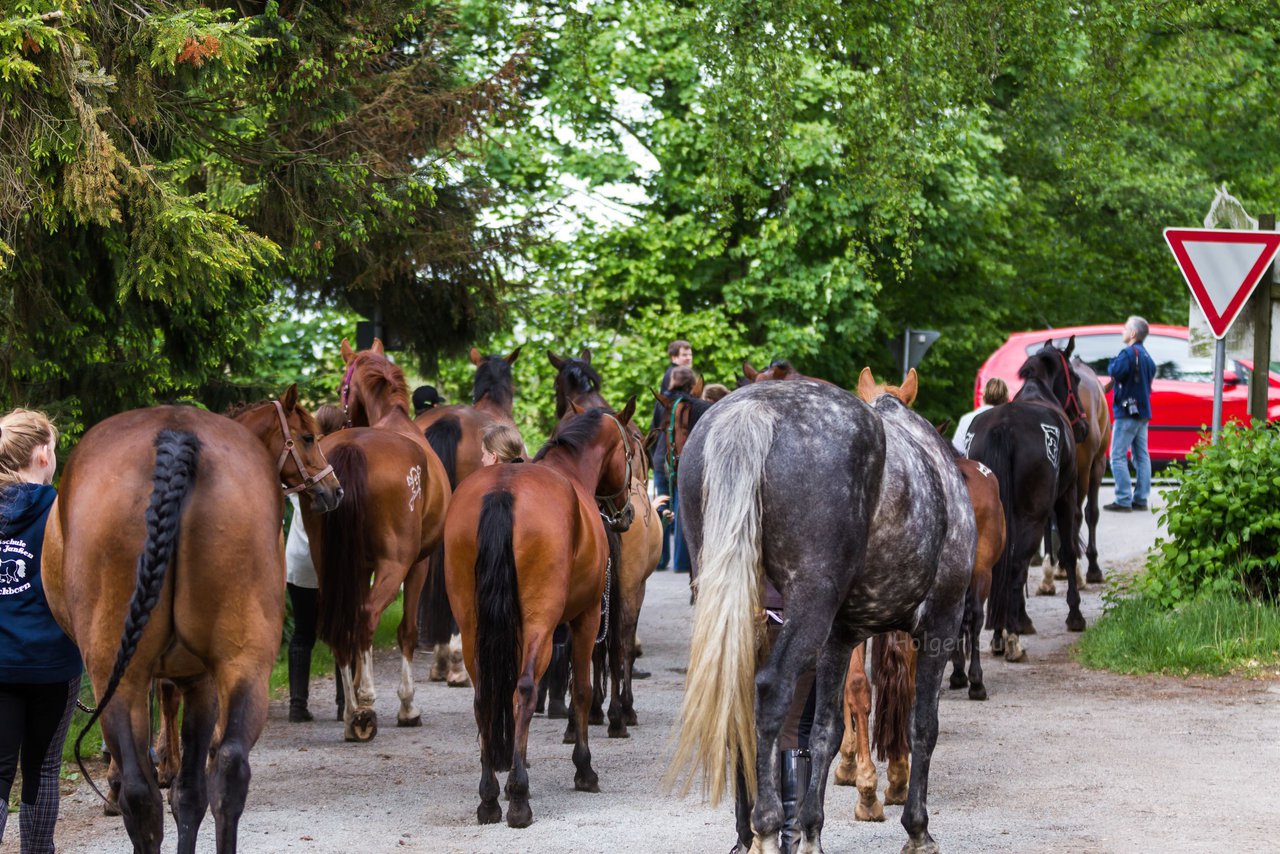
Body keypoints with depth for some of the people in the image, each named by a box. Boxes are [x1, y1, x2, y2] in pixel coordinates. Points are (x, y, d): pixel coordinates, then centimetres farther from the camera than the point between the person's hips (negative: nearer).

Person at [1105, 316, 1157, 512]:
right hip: (1143, 412, 9)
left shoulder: (1129, 353, -15)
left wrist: (1113, 363, -7)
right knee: (1141, 457, 10)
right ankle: (1141, 499, 11)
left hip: (1127, 412, -9)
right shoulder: (1147, 356, 15)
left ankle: (1123, 500, -11)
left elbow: (1115, 371, -29)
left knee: (1118, 457, -7)